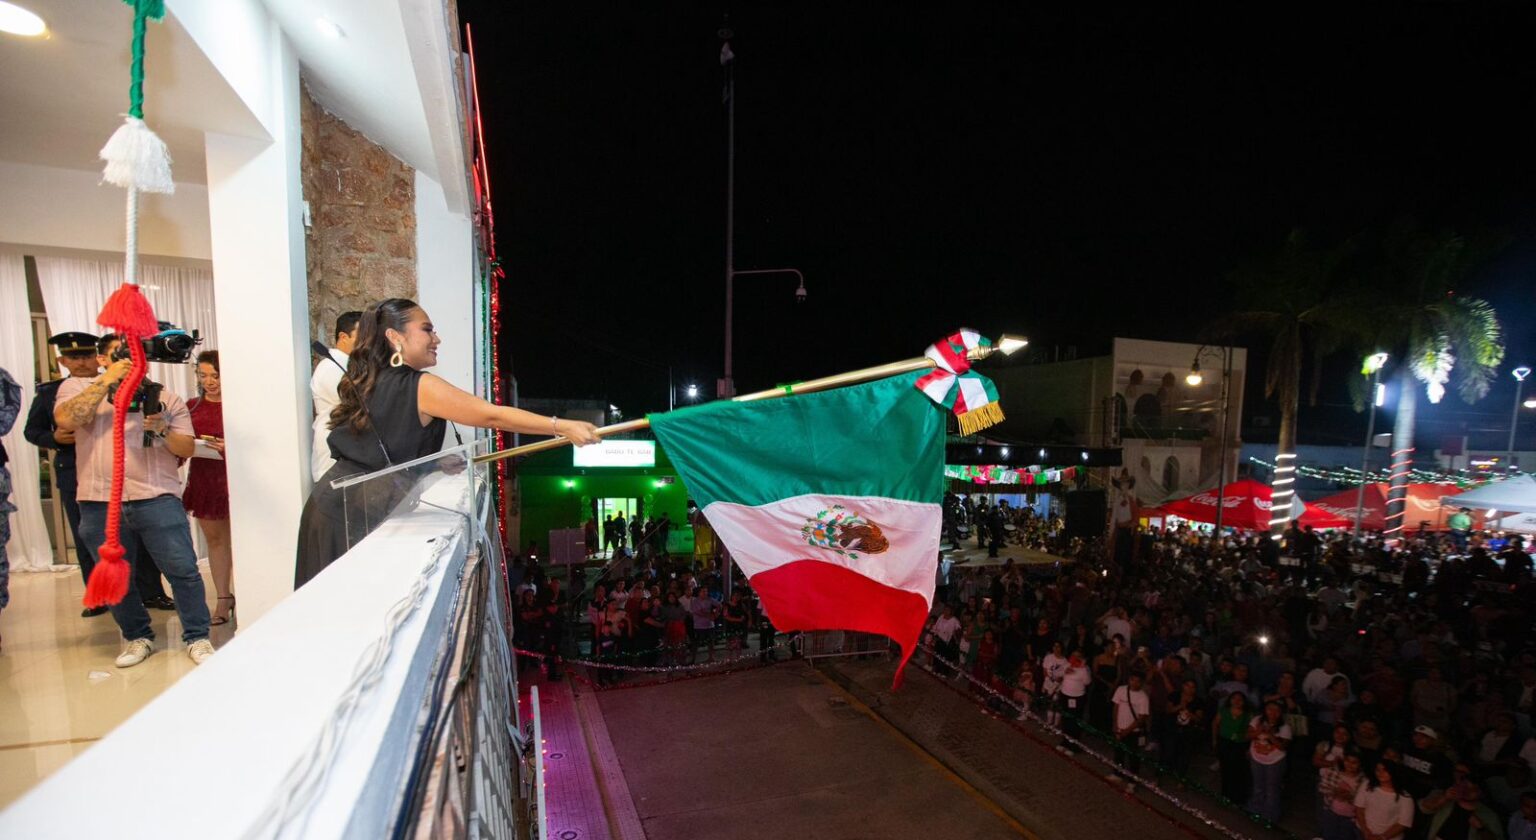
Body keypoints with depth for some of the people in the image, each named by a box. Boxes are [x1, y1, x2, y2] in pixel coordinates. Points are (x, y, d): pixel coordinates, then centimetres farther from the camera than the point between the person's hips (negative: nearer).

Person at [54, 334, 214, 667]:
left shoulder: (166, 398, 11)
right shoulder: (78, 386, 11)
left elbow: (187, 448, 6)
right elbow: (65, 419, -11)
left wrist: (163, 429, -13)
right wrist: (107, 380, -11)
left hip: (158, 498, -1)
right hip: (100, 503, 1)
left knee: (183, 570, -4)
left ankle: (197, 638, 7)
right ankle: (138, 638, 28)